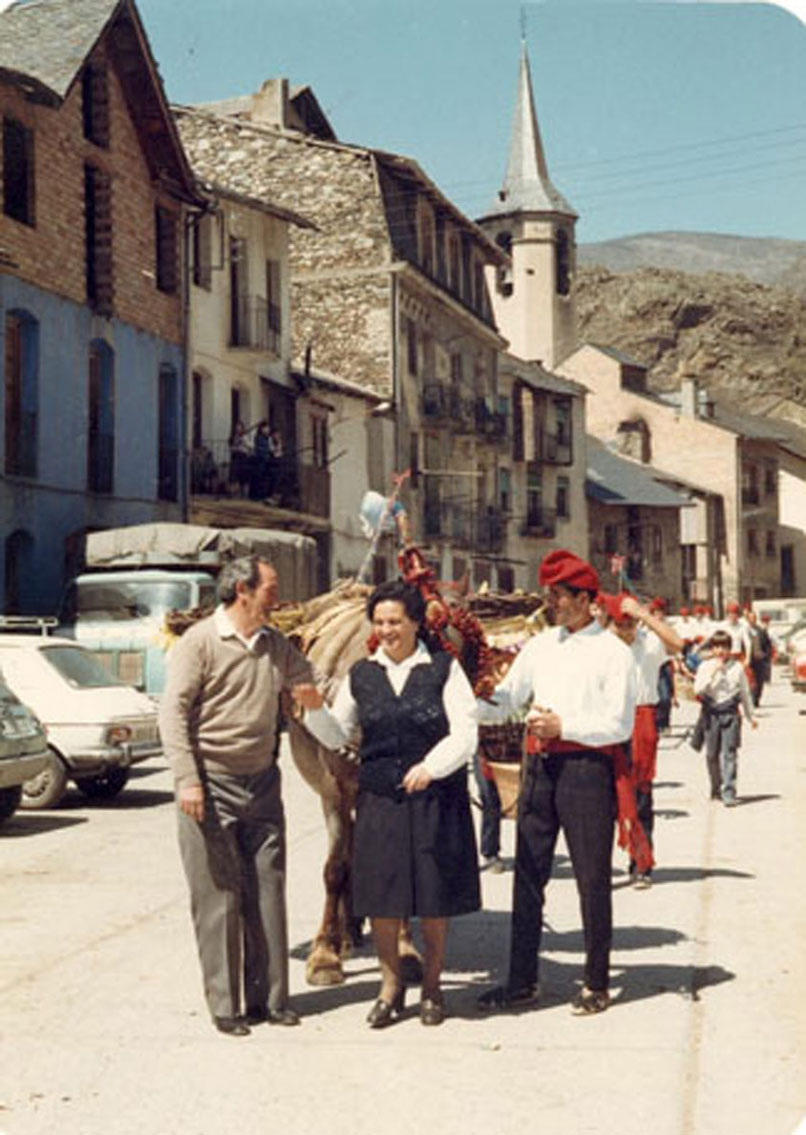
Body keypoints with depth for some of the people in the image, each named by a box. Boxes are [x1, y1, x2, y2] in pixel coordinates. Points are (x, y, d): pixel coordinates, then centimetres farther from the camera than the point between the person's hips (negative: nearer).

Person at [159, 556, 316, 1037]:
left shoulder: (276, 645, 11)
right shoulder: (200, 642, -7)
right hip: (212, 784, -6)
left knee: (268, 891, 7)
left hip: (262, 781, 6)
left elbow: (314, 683, 24)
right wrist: (188, 779, -16)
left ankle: (268, 997, 16)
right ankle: (224, 1005, 8)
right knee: (218, 896, -1)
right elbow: (174, 712, -10)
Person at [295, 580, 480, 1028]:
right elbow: (337, 735, 15)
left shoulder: (444, 669, -2)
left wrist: (431, 766, -24)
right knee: (381, 895, 4)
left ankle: (432, 986, 22)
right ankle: (391, 986, 21)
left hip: (436, 801, -3)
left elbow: (465, 735, -8)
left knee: (435, 896, 5)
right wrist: (315, 708, -4)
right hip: (380, 801, 3)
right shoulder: (361, 675, 8)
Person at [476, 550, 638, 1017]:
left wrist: (563, 726, -14)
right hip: (541, 765, 6)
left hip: (588, 766, -5)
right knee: (528, 875, 8)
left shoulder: (613, 652, -4)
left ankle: (597, 984, 14)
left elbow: (620, 725, -9)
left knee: (593, 880, 3)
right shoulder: (539, 646, 13)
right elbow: (504, 702, 15)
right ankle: (522, 979, 17)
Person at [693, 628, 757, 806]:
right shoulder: (705, 666, 4)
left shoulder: (737, 667, 5)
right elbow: (698, 690, -7)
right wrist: (712, 673, -15)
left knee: (730, 752, -8)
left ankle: (729, 792, -10)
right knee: (712, 753, 8)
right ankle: (716, 788, 26)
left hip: (730, 712, -1)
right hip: (711, 713, 1)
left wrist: (751, 716, 18)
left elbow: (745, 693, 14)